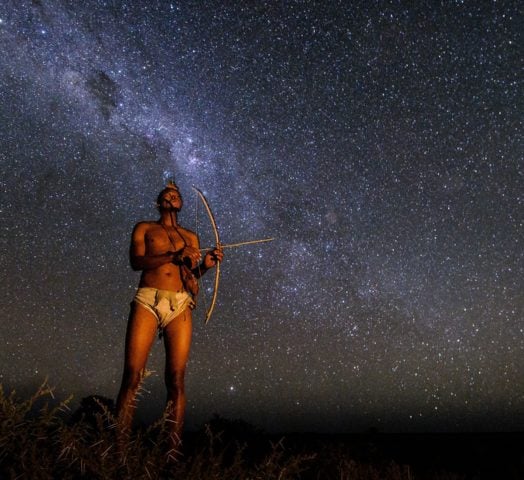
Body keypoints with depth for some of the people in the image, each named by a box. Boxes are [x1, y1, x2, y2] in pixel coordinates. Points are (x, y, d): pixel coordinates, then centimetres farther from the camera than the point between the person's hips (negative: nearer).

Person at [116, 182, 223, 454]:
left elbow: (190, 278, 18)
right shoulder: (144, 228, 18)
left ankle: (173, 450, -3)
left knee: (176, 380, -6)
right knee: (132, 375, -11)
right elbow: (136, 261, 0)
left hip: (180, 306, 2)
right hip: (147, 301, -1)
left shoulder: (190, 237, 23)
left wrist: (205, 265, -3)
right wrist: (175, 256, -12)